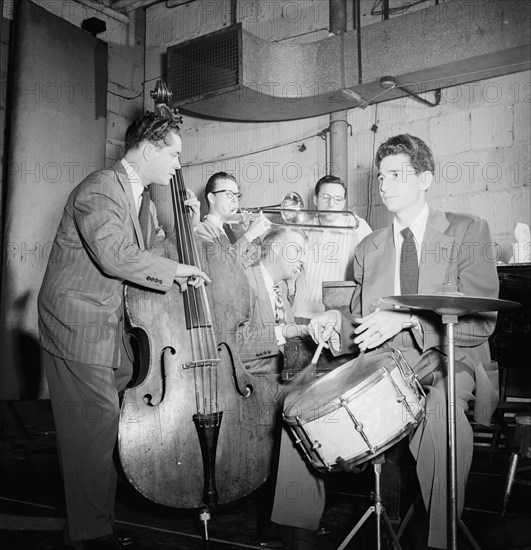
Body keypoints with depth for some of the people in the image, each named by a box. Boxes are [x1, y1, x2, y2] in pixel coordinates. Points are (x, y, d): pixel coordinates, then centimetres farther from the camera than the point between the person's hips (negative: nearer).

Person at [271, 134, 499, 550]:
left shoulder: (468, 232, 4)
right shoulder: (368, 249, 18)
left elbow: (482, 320, -8)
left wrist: (408, 319, -22)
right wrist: (339, 325, -4)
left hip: (451, 363, -4)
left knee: (441, 410, -38)